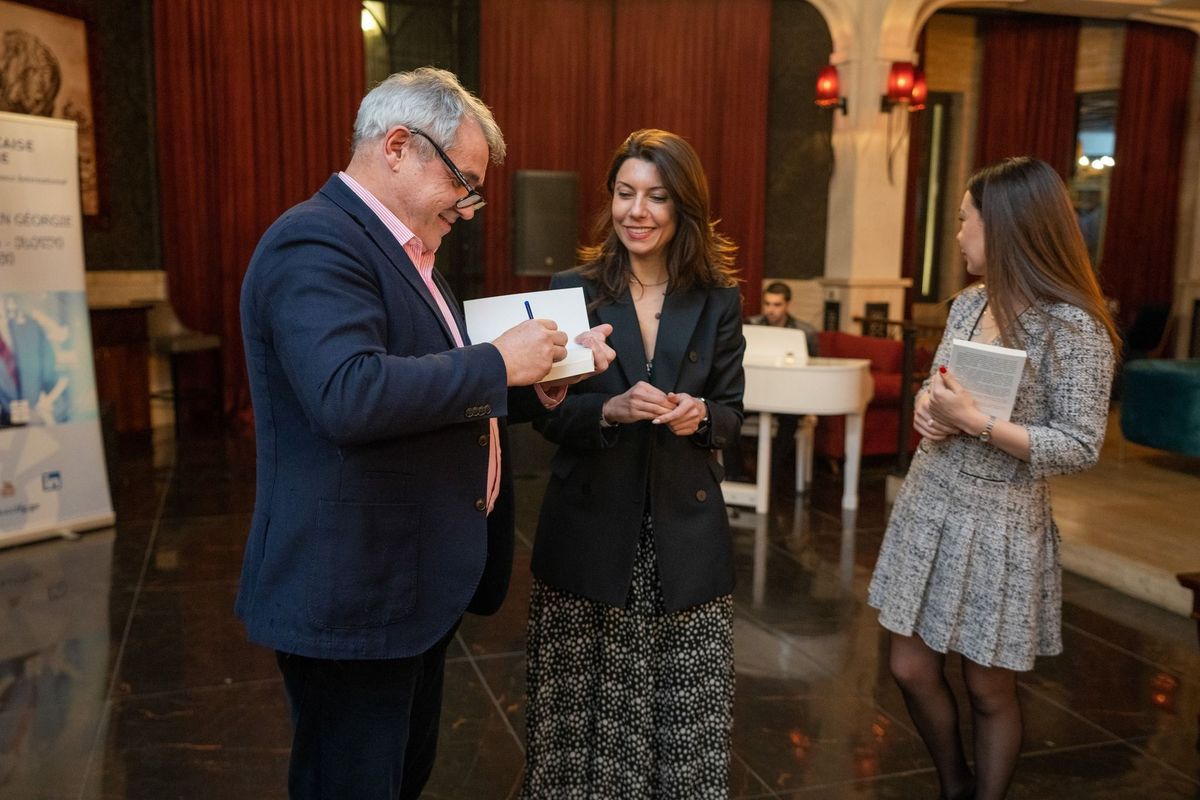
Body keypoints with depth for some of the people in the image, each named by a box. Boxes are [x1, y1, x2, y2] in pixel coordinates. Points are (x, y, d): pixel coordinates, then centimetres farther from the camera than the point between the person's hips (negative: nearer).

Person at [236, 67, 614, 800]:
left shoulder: (400, 249, 14)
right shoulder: (317, 243, -18)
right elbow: (349, 397, -34)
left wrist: (539, 384, 4)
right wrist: (497, 361, -23)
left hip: (413, 583, 10)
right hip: (354, 594, -10)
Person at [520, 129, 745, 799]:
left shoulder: (718, 300, 3)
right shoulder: (573, 290, 0)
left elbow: (730, 413, 6)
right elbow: (549, 416, -1)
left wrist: (698, 416, -16)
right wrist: (610, 410, -20)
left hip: (686, 530, 1)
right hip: (592, 531, -1)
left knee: (688, 718, 6)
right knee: (588, 710, 7)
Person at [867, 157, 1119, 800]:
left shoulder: (1075, 328, -15)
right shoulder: (968, 303, 5)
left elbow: (1080, 447, -16)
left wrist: (975, 422, -23)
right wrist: (927, 406, -6)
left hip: (999, 524, -6)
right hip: (928, 505, 6)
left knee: (989, 690, 10)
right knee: (911, 669, 13)